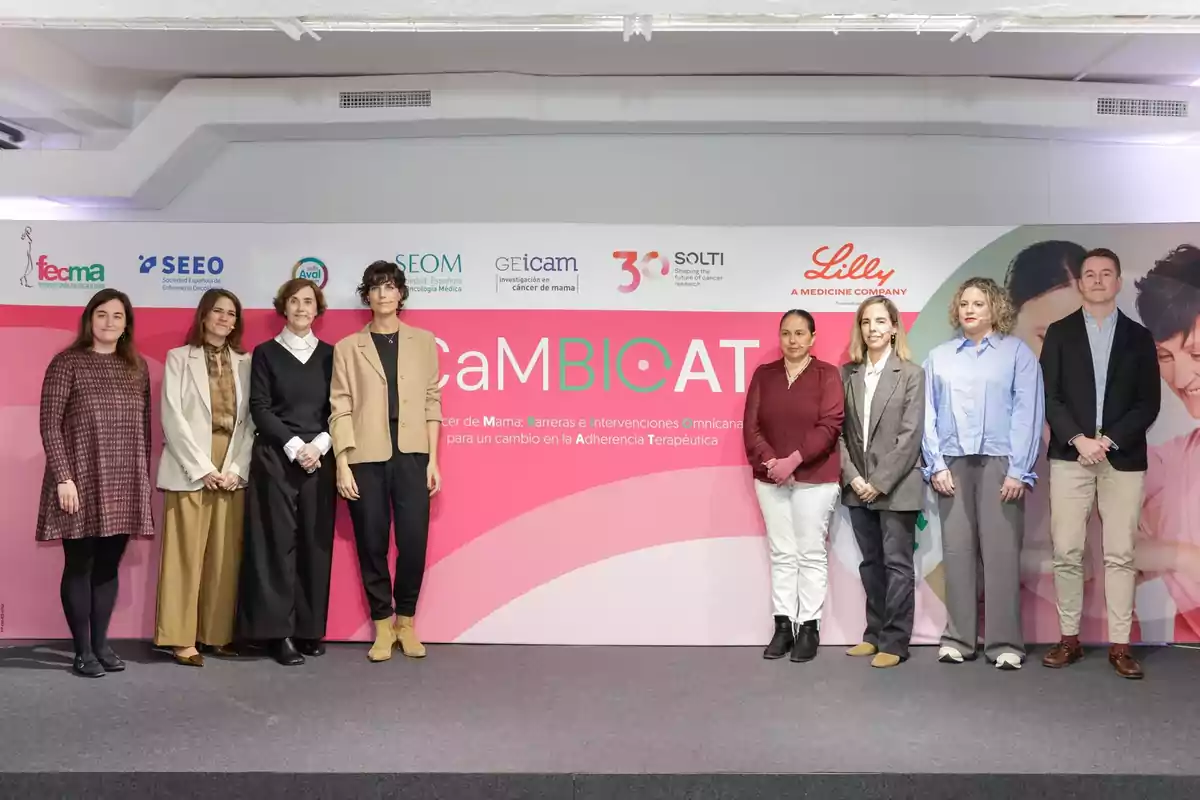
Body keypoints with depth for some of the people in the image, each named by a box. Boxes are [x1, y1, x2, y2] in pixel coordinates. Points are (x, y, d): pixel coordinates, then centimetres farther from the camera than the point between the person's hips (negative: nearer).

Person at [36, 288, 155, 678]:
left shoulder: (137, 367, 10)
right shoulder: (67, 363, -4)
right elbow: (49, 424, -8)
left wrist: (145, 478, 9)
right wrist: (63, 477, -15)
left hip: (125, 486, 4)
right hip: (81, 483, -4)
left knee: (108, 566, 9)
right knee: (79, 566, 3)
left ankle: (101, 643, 19)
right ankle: (82, 650, 11)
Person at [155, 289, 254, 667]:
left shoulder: (245, 362, 12)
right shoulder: (179, 358, 6)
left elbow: (251, 420, 6)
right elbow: (173, 417, -4)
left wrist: (235, 469, -6)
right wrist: (202, 468, -11)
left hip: (233, 472, 3)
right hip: (190, 471, -2)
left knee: (226, 556, 4)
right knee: (186, 555, -2)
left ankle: (219, 634, 11)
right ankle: (182, 638, 3)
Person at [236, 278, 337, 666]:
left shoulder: (329, 354, 11)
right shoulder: (265, 353, 5)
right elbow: (259, 408, -2)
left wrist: (319, 445, -9)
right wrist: (294, 446, -12)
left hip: (320, 458, 2)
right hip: (275, 459, -2)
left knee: (315, 543, 2)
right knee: (278, 542, -3)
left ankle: (310, 629, 10)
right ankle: (279, 631, 2)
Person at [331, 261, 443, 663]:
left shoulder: (423, 341, 9)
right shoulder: (348, 347, 6)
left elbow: (431, 402, 7)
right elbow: (340, 408, 2)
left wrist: (433, 459, 2)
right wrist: (342, 464, -5)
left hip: (411, 455, 1)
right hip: (366, 458, 0)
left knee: (414, 539, -3)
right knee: (372, 542, 3)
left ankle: (406, 619, 16)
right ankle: (382, 623, 18)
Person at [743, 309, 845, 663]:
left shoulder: (827, 374, -1)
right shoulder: (763, 375, 7)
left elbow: (830, 426, -10)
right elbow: (751, 426, 2)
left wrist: (794, 459, -19)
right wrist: (769, 461, -14)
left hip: (815, 478, -3)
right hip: (770, 477, 3)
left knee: (811, 553, 3)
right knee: (781, 553, 7)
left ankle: (809, 627, 10)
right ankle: (783, 625, 13)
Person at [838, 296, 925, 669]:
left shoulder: (911, 374, -4)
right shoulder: (847, 374, 7)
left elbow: (911, 435, -10)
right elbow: (839, 431, 4)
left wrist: (880, 482, -14)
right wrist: (853, 477, -7)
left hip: (896, 487, -4)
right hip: (858, 487, 4)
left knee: (897, 564, 2)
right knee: (870, 563, 13)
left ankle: (895, 641, 10)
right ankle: (875, 634, 24)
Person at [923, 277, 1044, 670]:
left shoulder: (1017, 351, 3)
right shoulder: (939, 356, 11)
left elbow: (1028, 412, -2)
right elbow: (929, 414, 8)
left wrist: (1018, 470, -9)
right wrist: (936, 465, -1)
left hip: (999, 462, -2)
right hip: (953, 464, 2)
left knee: (1001, 551, -2)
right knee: (957, 551, 4)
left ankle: (1005, 641, 6)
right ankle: (958, 637, 12)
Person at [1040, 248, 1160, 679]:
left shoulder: (1139, 337, 9)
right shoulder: (1059, 333, 8)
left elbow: (1148, 403, 3)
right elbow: (1049, 396, 2)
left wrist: (1108, 441, -10)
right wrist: (1078, 440, -11)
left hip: (1124, 459, 0)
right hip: (1070, 456, 0)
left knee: (1120, 555, 1)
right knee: (1066, 553, 0)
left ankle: (1120, 645, 7)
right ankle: (1069, 639, 9)